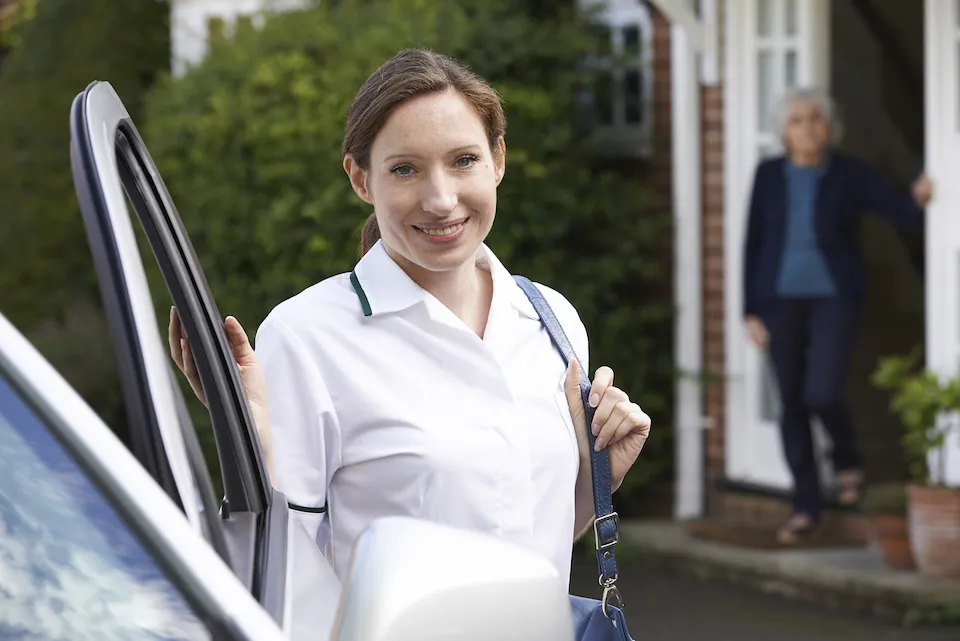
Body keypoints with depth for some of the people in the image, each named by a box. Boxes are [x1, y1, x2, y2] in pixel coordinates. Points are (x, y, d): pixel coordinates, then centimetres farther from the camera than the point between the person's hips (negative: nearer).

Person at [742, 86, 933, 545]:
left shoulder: (850, 175, -2)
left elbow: (899, 210, -11)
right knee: (792, 404, 4)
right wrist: (752, 312, 1)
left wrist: (919, 198, -35)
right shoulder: (770, 175, 3)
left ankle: (847, 460, 15)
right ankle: (806, 506, 15)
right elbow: (753, 244, 5)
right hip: (781, 298, 2)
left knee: (822, 394, -17)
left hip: (834, 297, -2)